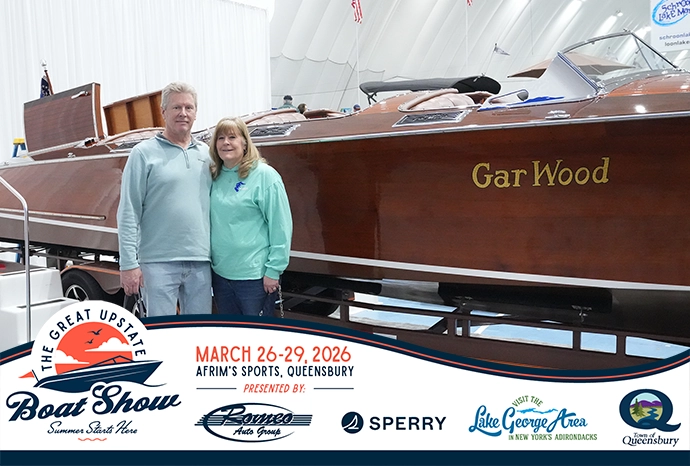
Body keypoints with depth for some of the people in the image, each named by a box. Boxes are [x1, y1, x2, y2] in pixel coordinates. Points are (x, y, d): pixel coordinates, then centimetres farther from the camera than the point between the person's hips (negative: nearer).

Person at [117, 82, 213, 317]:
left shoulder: (206, 154, 11)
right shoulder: (144, 153, -1)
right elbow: (128, 214, -4)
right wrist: (128, 264, -9)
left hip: (200, 262, 4)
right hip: (158, 262, -4)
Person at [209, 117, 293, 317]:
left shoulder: (264, 175, -10)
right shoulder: (215, 178, 8)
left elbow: (281, 226, -13)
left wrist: (273, 270, -15)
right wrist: (210, 260, 11)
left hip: (254, 276, -6)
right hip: (220, 273, 6)